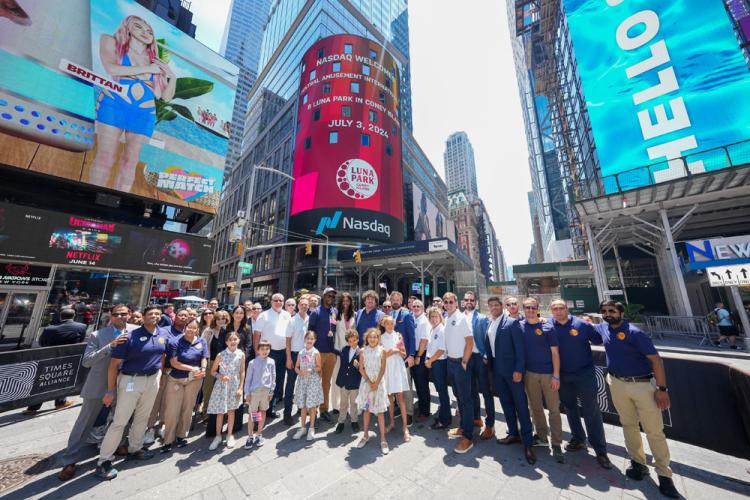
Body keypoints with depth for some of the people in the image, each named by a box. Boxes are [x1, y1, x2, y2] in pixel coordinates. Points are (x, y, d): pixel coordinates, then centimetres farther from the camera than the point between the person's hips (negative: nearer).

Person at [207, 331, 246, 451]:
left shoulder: (241, 354, -10)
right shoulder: (221, 355, -12)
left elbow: (242, 372, -4)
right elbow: (213, 371, -1)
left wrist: (240, 388, -6)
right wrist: (220, 376, -20)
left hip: (234, 386, 1)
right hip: (221, 386, -1)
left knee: (231, 410, 13)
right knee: (220, 412, 8)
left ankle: (230, 435, 32)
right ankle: (218, 436, 30)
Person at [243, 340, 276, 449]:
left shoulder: (271, 362, -4)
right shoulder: (252, 363, -9)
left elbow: (273, 377, 1)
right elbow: (248, 378, -2)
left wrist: (271, 391, 2)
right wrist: (247, 393, -3)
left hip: (266, 390, 2)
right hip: (254, 391, -2)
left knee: (262, 412, 14)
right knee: (252, 414, 6)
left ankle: (259, 435, 32)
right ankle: (250, 437, 25)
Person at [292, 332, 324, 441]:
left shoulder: (316, 353, -7)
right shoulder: (301, 353, 3)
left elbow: (319, 367, -6)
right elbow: (296, 367, 7)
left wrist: (310, 370, -21)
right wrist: (300, 372, -13)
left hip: (313, 380, -3)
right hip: (302, 380, 3)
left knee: (312, 405, 4)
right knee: (303, 405, 12)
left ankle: (311, 429, 21)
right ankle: (302, 428, 29)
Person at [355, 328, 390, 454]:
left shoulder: (382, 350, -7)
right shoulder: (363, 351, -4)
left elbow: (383, 369, -7)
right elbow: (361, 369, -3)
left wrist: (376, 383, -13)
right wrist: (369, 382, -10)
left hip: (378, 382, -1)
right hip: (366, 382, 2)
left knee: (380, 410, 3)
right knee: (366, 409, 13)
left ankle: (383, 439, 14)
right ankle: (366, 435, 31)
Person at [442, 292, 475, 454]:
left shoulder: (461, 318, -15)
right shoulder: (447, 319, 6)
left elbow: (470, 341, -18)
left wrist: (464, 362, -15)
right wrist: (449, 358, 9)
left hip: (460, 362, -7)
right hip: (450, 361, 7)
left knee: (465, 399, 3)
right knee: (458, 396, 20)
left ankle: (468, 437, 15)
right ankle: (463, 426, 37)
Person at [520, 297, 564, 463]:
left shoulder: (547, 327, -8)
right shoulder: (520, 326, -2)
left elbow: (555, 352, -7)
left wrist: (556, 376, -9)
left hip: (548, 373, -2)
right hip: (530, 373, 3)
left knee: (554, 409, 4)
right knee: (535, 407, 14)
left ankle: (556, 444, 20)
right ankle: (542, 437, 33)